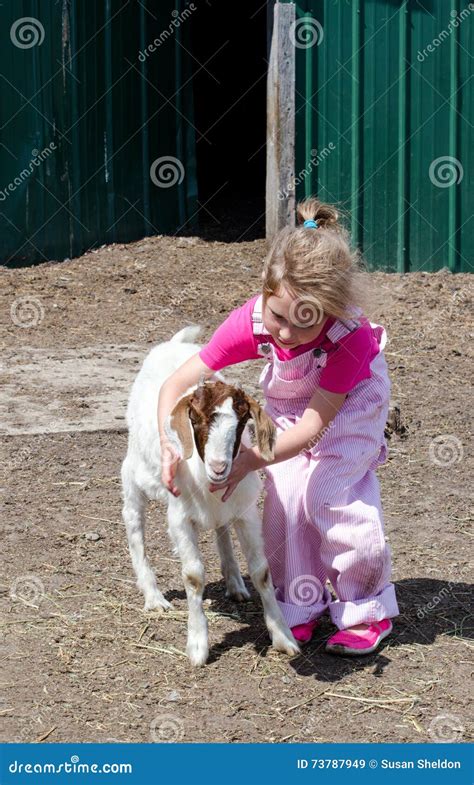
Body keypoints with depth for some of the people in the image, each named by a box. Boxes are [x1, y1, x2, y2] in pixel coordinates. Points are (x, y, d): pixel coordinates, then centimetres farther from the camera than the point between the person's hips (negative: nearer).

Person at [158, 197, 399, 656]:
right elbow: (179, 382, -29)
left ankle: (369, 610, 2)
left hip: (349, 399, -3)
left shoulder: (350, 337, -41)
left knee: (332, 494, -15)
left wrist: (247, 462, -45)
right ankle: (301, 605, 12)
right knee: (284, 494, -6)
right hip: (287, 399, 4)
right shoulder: (251, 321, -34)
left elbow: (314, 426, -37)